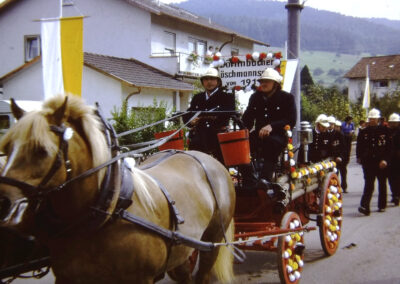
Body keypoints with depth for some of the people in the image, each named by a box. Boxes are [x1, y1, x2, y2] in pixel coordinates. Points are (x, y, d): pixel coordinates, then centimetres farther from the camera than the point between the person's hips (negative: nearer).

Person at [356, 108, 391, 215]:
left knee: (382, 184, 13)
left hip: (381, 162, 0)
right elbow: (359, 146, 10)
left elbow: (388, 146, -4)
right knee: (368, 184, -9)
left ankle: (382, 205, 27)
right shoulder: (364, 132, 5)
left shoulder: (384, 131, -1)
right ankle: (365, 206, -17)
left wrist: (385, 159, -13)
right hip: (368, 162, 0)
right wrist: (359, 157, -2)